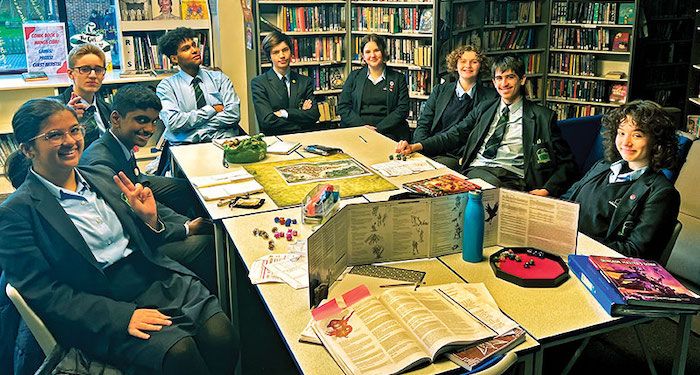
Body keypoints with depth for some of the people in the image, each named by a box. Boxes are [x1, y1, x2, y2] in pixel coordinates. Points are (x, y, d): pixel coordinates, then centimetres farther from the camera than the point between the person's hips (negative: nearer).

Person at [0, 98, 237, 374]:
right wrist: (121, 315, -20)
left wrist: (149, 218, -4)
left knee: (220, 333, -21)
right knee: (179, 351, -30)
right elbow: (43, 293, -9)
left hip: (159, 279, 5)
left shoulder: (103, 176, 13)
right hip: (103, 306, -5)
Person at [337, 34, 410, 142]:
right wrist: (363, 126, -8)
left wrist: (378, 128, -11)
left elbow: (402, 110, 2)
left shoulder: (398, 79, 12)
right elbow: (343, 107, 8)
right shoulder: (354, 76, 16)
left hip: (387, 132, 0)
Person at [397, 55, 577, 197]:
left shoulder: (542, 117, 11)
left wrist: (546, 191, -9)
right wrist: (416, 146, 2)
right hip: (475, 171, 3)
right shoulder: (484, 109, 24)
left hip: (511, 177, -3)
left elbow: (566, 164, 11)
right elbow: (453, 136, 18)